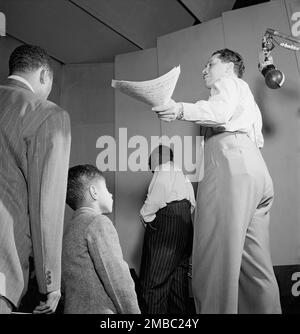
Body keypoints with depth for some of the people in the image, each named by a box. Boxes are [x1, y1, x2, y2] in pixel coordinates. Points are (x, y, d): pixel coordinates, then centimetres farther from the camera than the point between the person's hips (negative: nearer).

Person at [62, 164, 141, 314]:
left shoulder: (67, 229, 11)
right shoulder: (98, 222, -14)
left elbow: (64, 286, 15)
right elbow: (118, 280, -17)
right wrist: (133, 311, -10)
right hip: (100, 310, -8)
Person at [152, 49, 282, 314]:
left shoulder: (228, 81, 16)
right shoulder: (247, 98, 43)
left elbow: (220, 112, -8)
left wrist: (182, 110, -23)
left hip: (231, 168, -10)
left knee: (216, 260, -19)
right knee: (255, 265, 3)